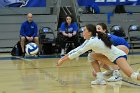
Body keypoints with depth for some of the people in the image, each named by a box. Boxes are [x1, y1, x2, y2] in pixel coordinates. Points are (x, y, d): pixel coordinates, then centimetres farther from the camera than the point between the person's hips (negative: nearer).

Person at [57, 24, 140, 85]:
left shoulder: (93, 41, -19)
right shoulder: (90, 40, 9)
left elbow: (78, 52, -16)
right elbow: (78, 49, 12)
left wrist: (63, 60, -10)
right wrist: (63, 58, 9)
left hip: (119, 56, -10)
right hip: (112, 58, 10)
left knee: (132, 75, -28)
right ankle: (100, 79, 3)